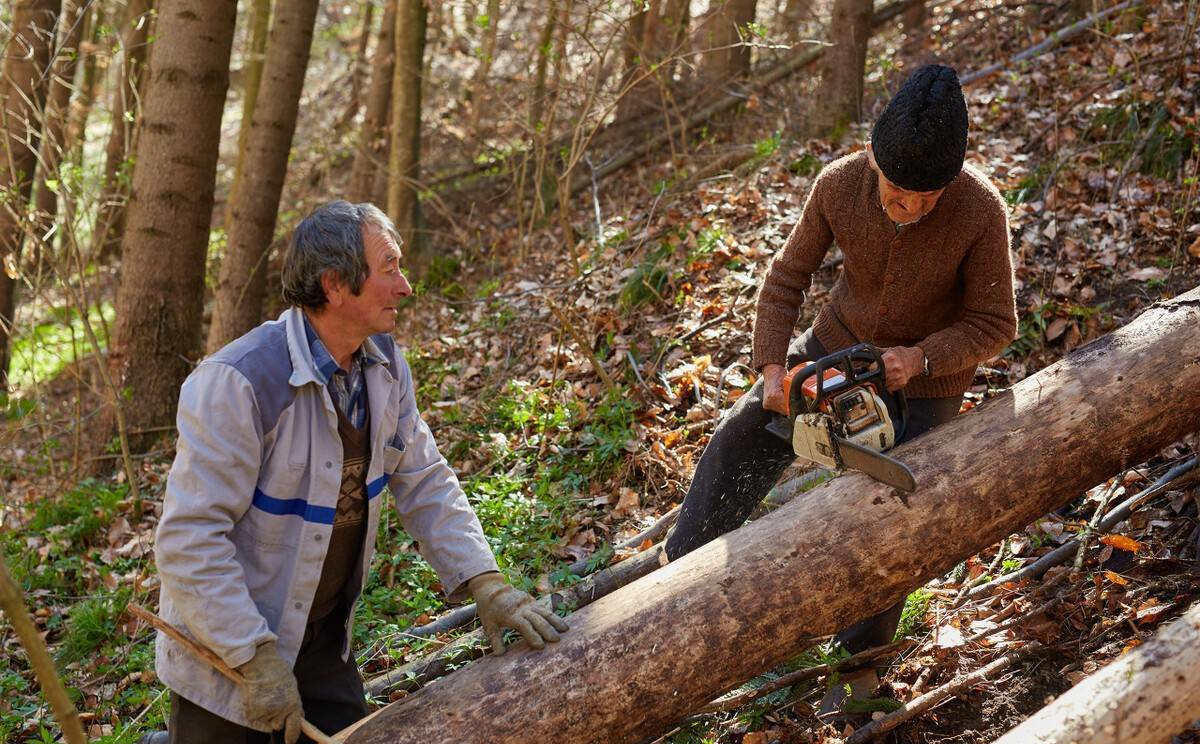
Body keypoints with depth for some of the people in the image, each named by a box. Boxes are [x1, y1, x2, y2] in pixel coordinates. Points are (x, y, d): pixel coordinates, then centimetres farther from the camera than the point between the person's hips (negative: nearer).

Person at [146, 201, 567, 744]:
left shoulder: (384, 364, -3)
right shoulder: (238, 383, -27)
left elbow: (425, 484, 4)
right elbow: (190, 537, -27)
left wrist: (485, 584, -8)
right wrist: (256, 658, -27)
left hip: (324, 637, 7)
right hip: (226, 644, -6)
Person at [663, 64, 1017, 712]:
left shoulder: (981, 211, -30)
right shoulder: (838, 185, -22)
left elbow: (994, 324, -17)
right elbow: (787, 277, -9)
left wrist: (919, 358, -31)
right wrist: (772, 368, -18)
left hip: (927, 375, -3)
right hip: (837, 342, 3)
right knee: (741, 438, -2)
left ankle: (862, 657, 16)